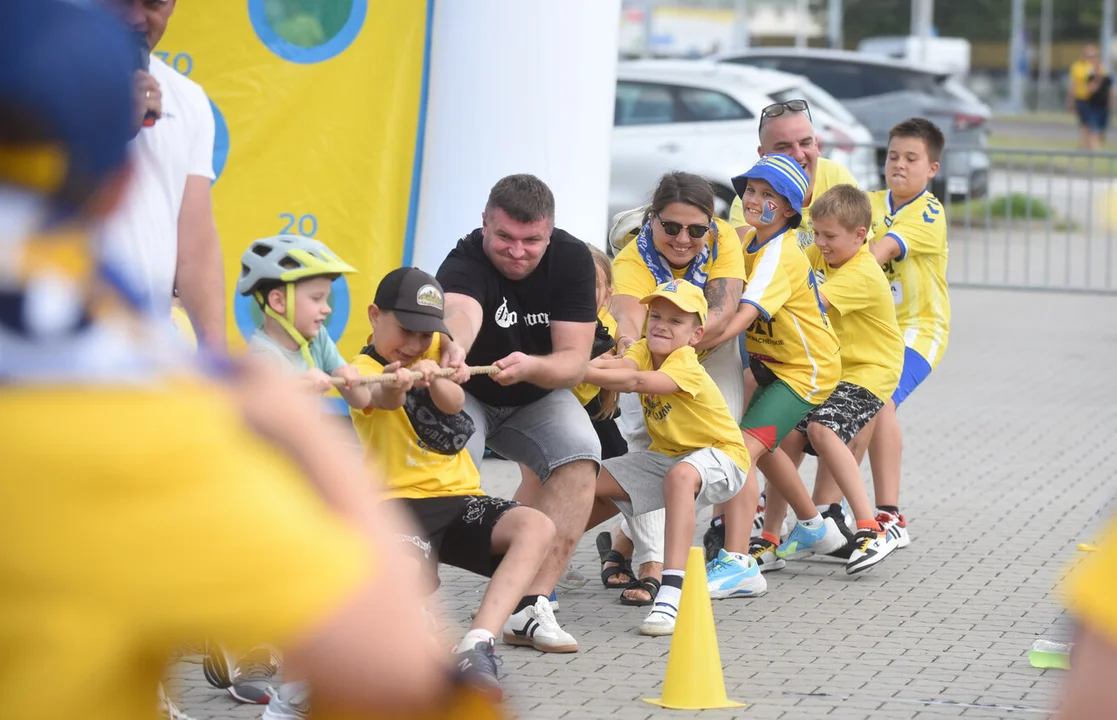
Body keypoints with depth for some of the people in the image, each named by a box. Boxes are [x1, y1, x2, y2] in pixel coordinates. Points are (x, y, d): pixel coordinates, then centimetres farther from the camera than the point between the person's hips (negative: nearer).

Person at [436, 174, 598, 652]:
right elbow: (460, 311, -52)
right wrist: (455, 347, -76)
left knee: (580, 454, -23)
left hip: (536, 397, 3)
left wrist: (531, 367, -41)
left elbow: (575, 361, -19)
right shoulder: (466, 262, -28)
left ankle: (529, 605, -23)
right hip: (467, 394, -3)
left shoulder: (572, 258, -16)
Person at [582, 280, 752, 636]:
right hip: (667, 455, 8)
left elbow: (636, 381, -43)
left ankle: (672, 590, -49)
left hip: (719, 455, -8)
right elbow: (620, 365, -29)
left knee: (680, 475, -40)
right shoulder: (645, 349, -6)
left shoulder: (686, 364, -25)